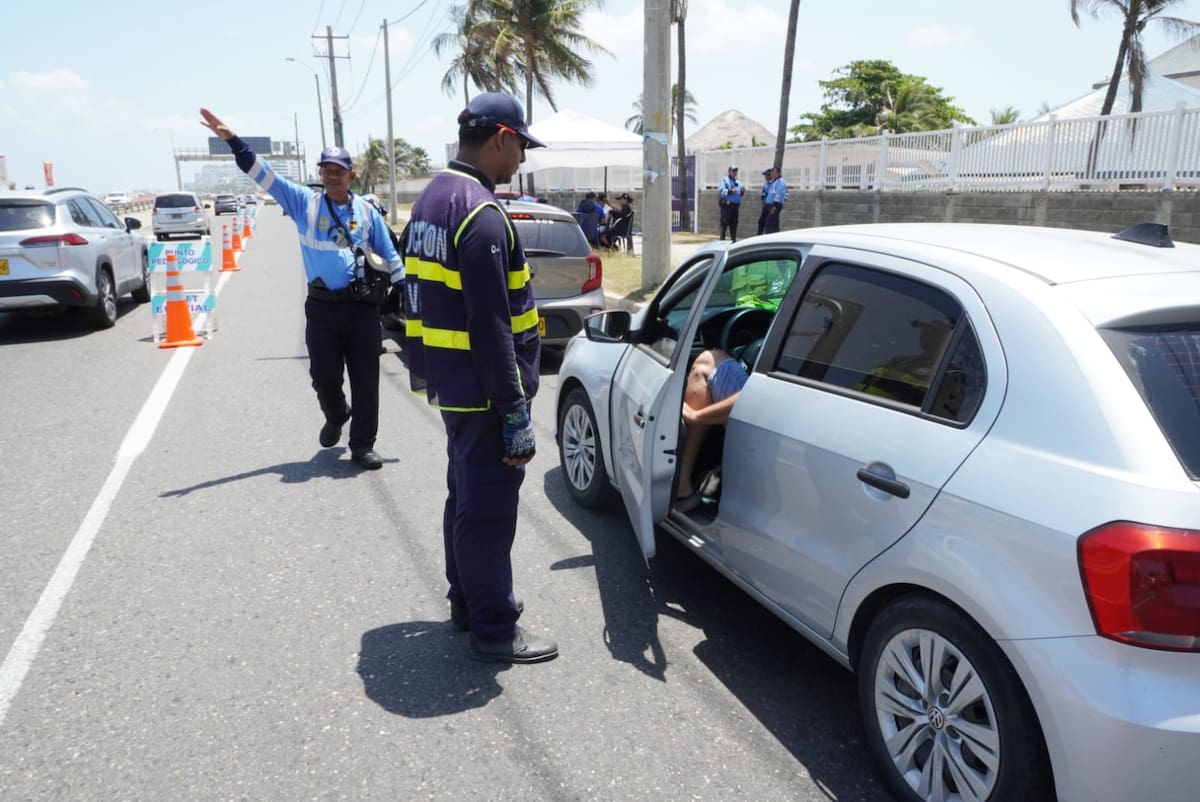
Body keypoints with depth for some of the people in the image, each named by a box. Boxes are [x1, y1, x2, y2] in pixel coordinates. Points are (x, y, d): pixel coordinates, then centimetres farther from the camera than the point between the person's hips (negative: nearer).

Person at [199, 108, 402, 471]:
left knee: (365, 378, 2)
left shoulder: (366, 210, 7)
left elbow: (389, 256, 10)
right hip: (322, 307, 0)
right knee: (324, 376, 3)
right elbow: (264, 175, -1)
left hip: (363, 306, 0)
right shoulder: (304, 202, 5)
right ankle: (336, 416, 36)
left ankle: (362, 445, 13)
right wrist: (232, 140, -11)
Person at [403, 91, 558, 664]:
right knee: (488, 507, 0)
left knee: (465, 495, 20)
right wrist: (516, 412, -21)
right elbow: (492, 328, -25)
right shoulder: (482, 214, -21)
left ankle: (468, 602, 34)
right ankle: (495, 630, 13)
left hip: (450, 381, 10)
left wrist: (425, 371, 24)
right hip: (483, 388, -10)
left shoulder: (431, 199, 11)